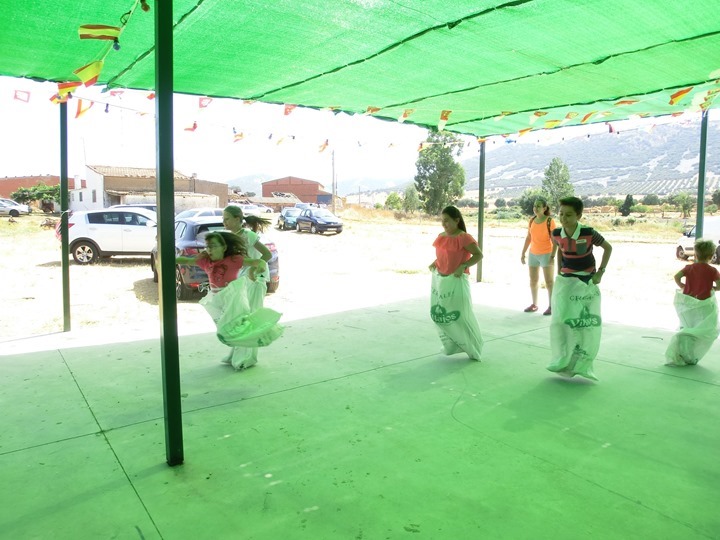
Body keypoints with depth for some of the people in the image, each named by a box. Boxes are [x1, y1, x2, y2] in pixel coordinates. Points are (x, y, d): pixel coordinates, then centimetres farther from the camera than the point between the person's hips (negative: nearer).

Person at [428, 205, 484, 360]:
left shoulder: (463, 237, -15)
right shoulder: (441, 236, 7)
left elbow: (479, 255, -13)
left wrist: (463, 266, -23)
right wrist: (434, 263, 4)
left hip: (456, 281, -7)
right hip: (439, 280, 7)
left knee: (461, 316, 1)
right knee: (438, 314, 10)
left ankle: (472, 349, 21)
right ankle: (452, 345, 27)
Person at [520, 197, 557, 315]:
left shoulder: (549, 221, -12)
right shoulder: (532, 220, 4)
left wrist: (553, 256, -20)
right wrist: (523, 253, 10)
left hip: (546, 254, -6)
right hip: (533, 254, 6)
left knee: (549, 282, -1)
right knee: (533, 281, 10)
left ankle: (551, 306, 4)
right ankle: (534, 304, 20)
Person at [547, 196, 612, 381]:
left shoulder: (589, 233, -19)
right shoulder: (557, 234, -9)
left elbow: (608, 248, -3)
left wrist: (600, 272, -6)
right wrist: (559, 272, 8)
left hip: (587, 282, -2)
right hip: (565, 281, 3)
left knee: (588, 324, 1)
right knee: (560, 321, -1)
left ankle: (582, 364, 14)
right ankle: (563, 361, 12)